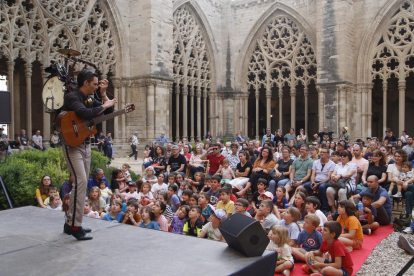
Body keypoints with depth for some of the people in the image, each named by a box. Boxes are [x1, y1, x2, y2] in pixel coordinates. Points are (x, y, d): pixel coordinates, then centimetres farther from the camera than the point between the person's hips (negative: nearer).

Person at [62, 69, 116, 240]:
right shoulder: (72, 97, -13)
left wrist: (103, 94, 5)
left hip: (85, 144, 9)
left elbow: (109, 112, 15)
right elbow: (86, 114, -31)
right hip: (72, 145, -9)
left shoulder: (89, 99, 13)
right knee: (81, 181, -17)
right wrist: (105, 105, -17)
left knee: (81, 183, 10)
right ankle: (75, 226, -10)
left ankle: (70, 222, 20)